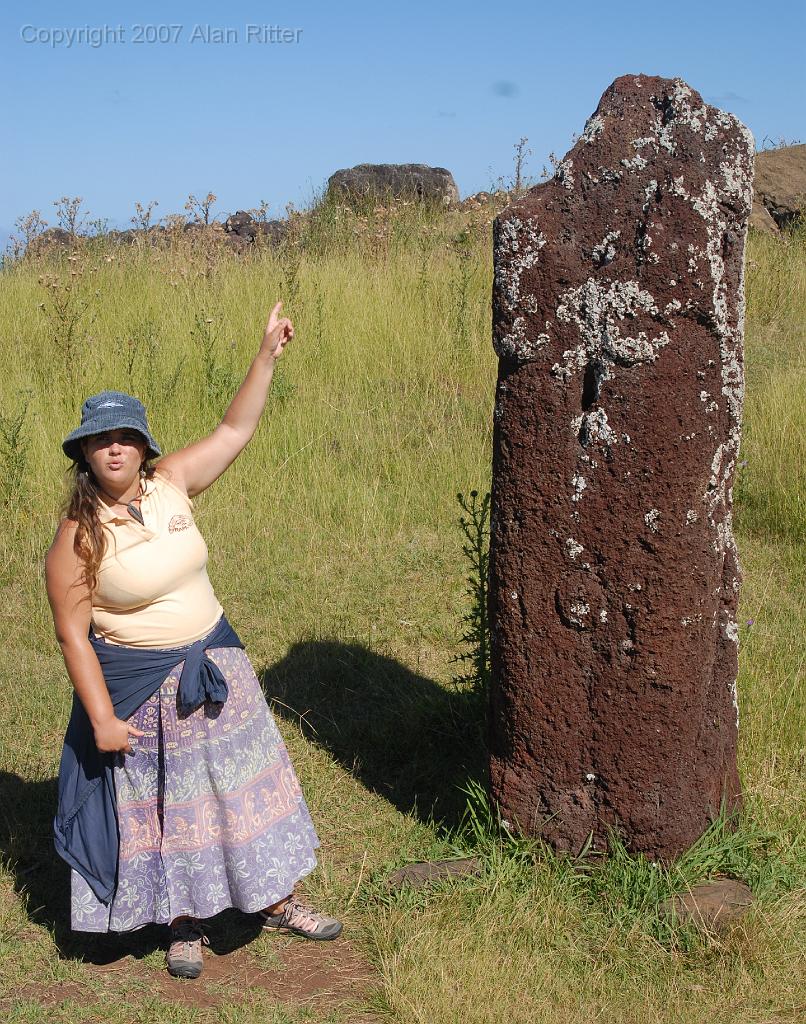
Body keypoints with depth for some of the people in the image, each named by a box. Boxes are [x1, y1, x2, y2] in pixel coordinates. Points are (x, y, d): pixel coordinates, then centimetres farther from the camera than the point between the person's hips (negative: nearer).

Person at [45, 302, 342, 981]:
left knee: (244, 784, 16)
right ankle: (186, 926, 33)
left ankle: (276, 902, 35)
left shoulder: (170, 483, -6)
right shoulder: (78, 537, -17)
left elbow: (235, 431, 1)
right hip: (140, 688, -5)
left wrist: (269, 353, -4)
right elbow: (73, 635, -15)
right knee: (165, 807, 11)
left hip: (213, 664, 5)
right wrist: (102, 719, -16)